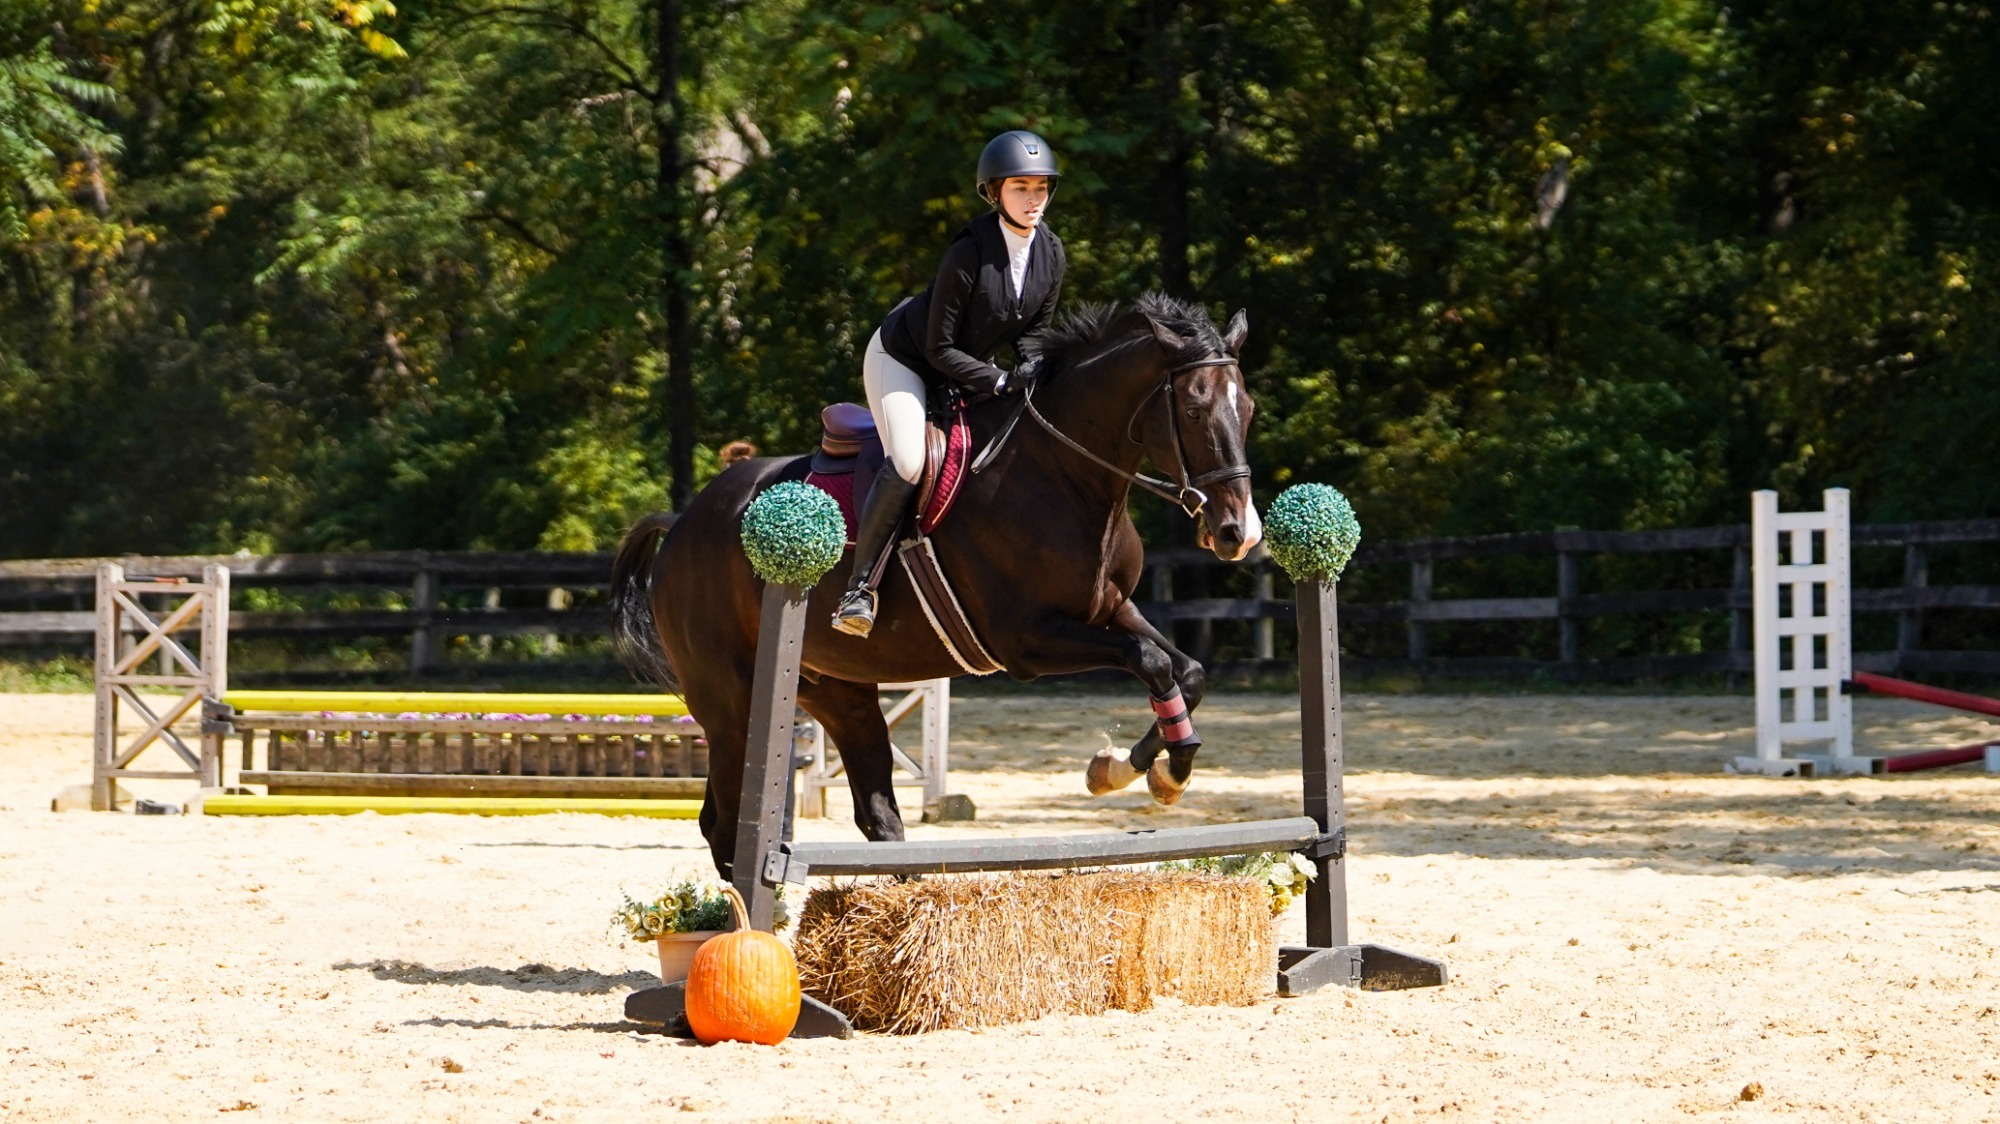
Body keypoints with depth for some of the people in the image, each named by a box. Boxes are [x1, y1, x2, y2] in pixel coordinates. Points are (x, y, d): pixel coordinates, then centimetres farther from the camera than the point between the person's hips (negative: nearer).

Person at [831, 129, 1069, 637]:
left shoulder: (1051, 253, -10)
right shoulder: (969, 254, -30)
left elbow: (1037, 328, 3)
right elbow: (939, 348, -26)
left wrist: (1032, 364, -18)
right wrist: (1001, 382, -31)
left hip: (967, 372, 8)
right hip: (902, 359, -7)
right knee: (907, 463, -27)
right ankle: (860, 587, -19)